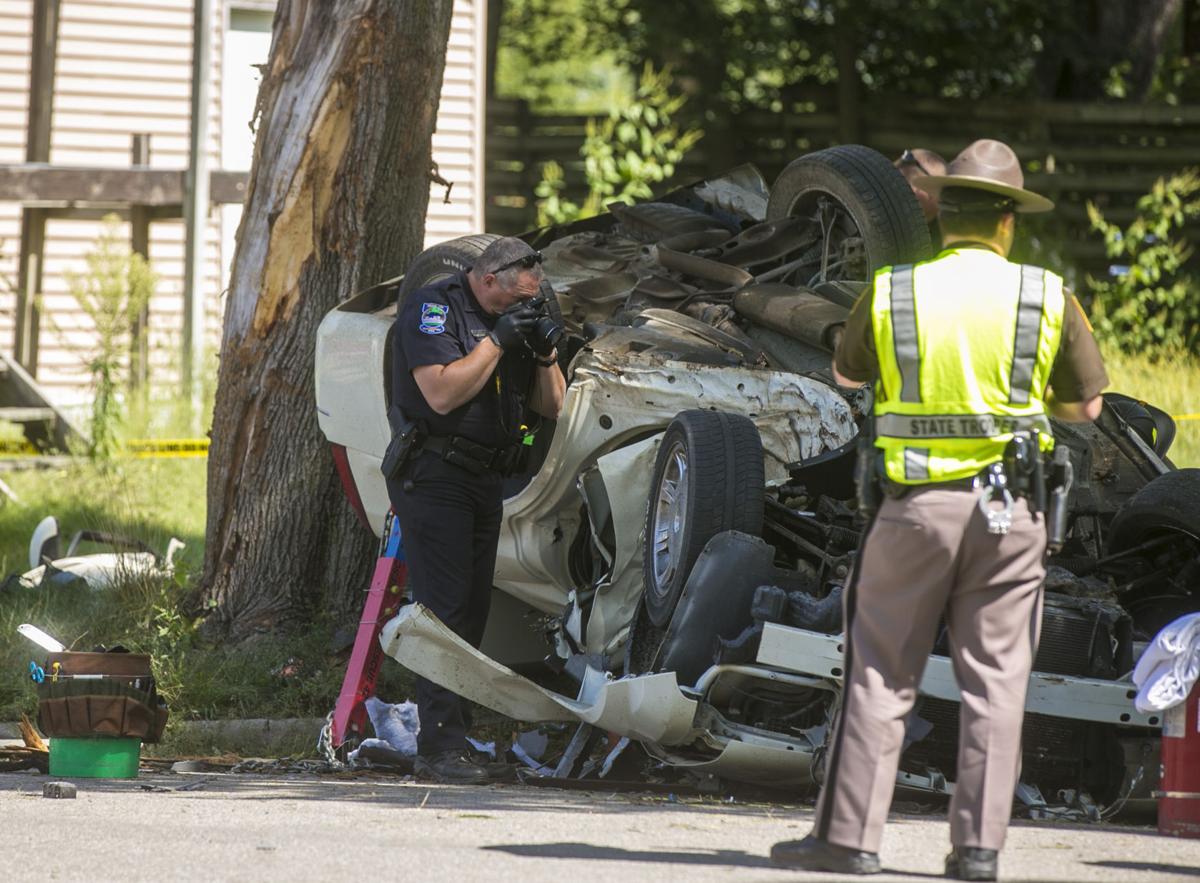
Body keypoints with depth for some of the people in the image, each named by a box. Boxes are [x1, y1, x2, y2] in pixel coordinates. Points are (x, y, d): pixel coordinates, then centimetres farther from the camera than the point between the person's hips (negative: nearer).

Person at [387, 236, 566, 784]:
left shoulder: (509, 319, 14)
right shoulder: (432, 309, -8)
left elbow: (552, 406, 15)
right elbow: (442, 393, -21)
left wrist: (547, 351, -2)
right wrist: (496, 341, -19)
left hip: (485, 480, 8)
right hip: (434, 476, -8)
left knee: (472, 612, 6)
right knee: (445, 608, -15)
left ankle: (445, 743, 9)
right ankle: (441, 748, -19)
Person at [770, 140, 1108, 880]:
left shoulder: (891, 293, -2)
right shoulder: (1045, 297, -2)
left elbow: (846, 376, 15)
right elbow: (1086, 404, 7)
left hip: (918, 505, 0)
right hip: (1010, 510, 0)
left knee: (882, 675, 6)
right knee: (995, 681, 5)